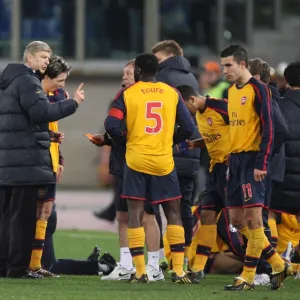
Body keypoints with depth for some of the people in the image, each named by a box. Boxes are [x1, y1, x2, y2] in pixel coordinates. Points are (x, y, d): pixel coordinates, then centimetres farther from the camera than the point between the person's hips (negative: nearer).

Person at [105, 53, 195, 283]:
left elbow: (112, 125, -11)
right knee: (173, 213, 9)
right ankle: (179, 271, 3)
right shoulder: (172, 94, 4)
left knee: (135, 213, 4)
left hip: (136, 160, -1)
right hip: (164, 161, 1)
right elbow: (188, 128, 3)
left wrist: (124, 141, 8)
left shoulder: (127, 94, -1)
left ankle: (140, 272, -1)